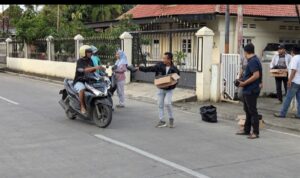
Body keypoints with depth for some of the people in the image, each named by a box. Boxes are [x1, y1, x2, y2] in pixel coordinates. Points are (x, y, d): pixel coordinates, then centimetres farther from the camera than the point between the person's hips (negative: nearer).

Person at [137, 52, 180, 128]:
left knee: (167, 103, -17)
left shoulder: (174, 69, -13)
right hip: (161, 88, 4)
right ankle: (161, 121, 16)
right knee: (160, 104, 6)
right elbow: (150, 68, 1)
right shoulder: (160, 65, -5)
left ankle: (171, 119, 4)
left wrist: (173, 85, -23)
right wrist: (140, 68, -1)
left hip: (169, 89, -4)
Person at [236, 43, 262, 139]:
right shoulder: (253, 60, 13)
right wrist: (243, 81, 13)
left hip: (251, 91, -10)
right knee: (247, 110, 15)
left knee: (252, 111, -4)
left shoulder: (253, 61, -18)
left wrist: (244, 83, -20)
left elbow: (256, 75, -26)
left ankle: (256, 132, 2)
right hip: (248, 91, 10)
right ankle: (246, 130, 24)